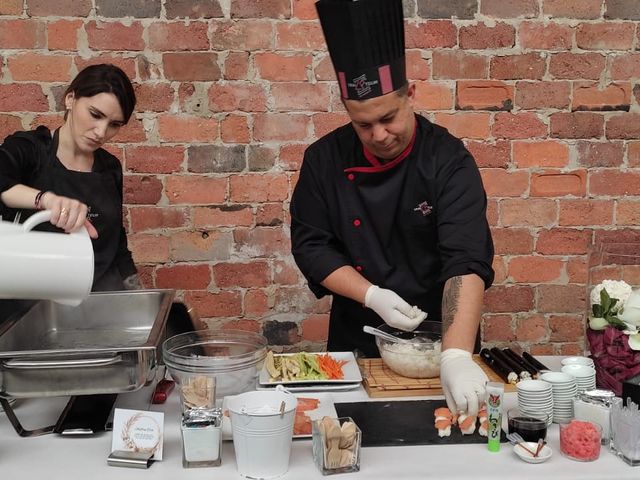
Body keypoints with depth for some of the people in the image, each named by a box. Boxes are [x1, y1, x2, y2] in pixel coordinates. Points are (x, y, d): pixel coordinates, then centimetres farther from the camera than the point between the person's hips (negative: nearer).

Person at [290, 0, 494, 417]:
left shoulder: (448, 161, -19)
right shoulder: (326, 159, -8)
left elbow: (467, 262, -30)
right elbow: (310, 245, -5)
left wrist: (457, 356, -42)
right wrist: (373, 295, -20)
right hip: (356, 339, 2)